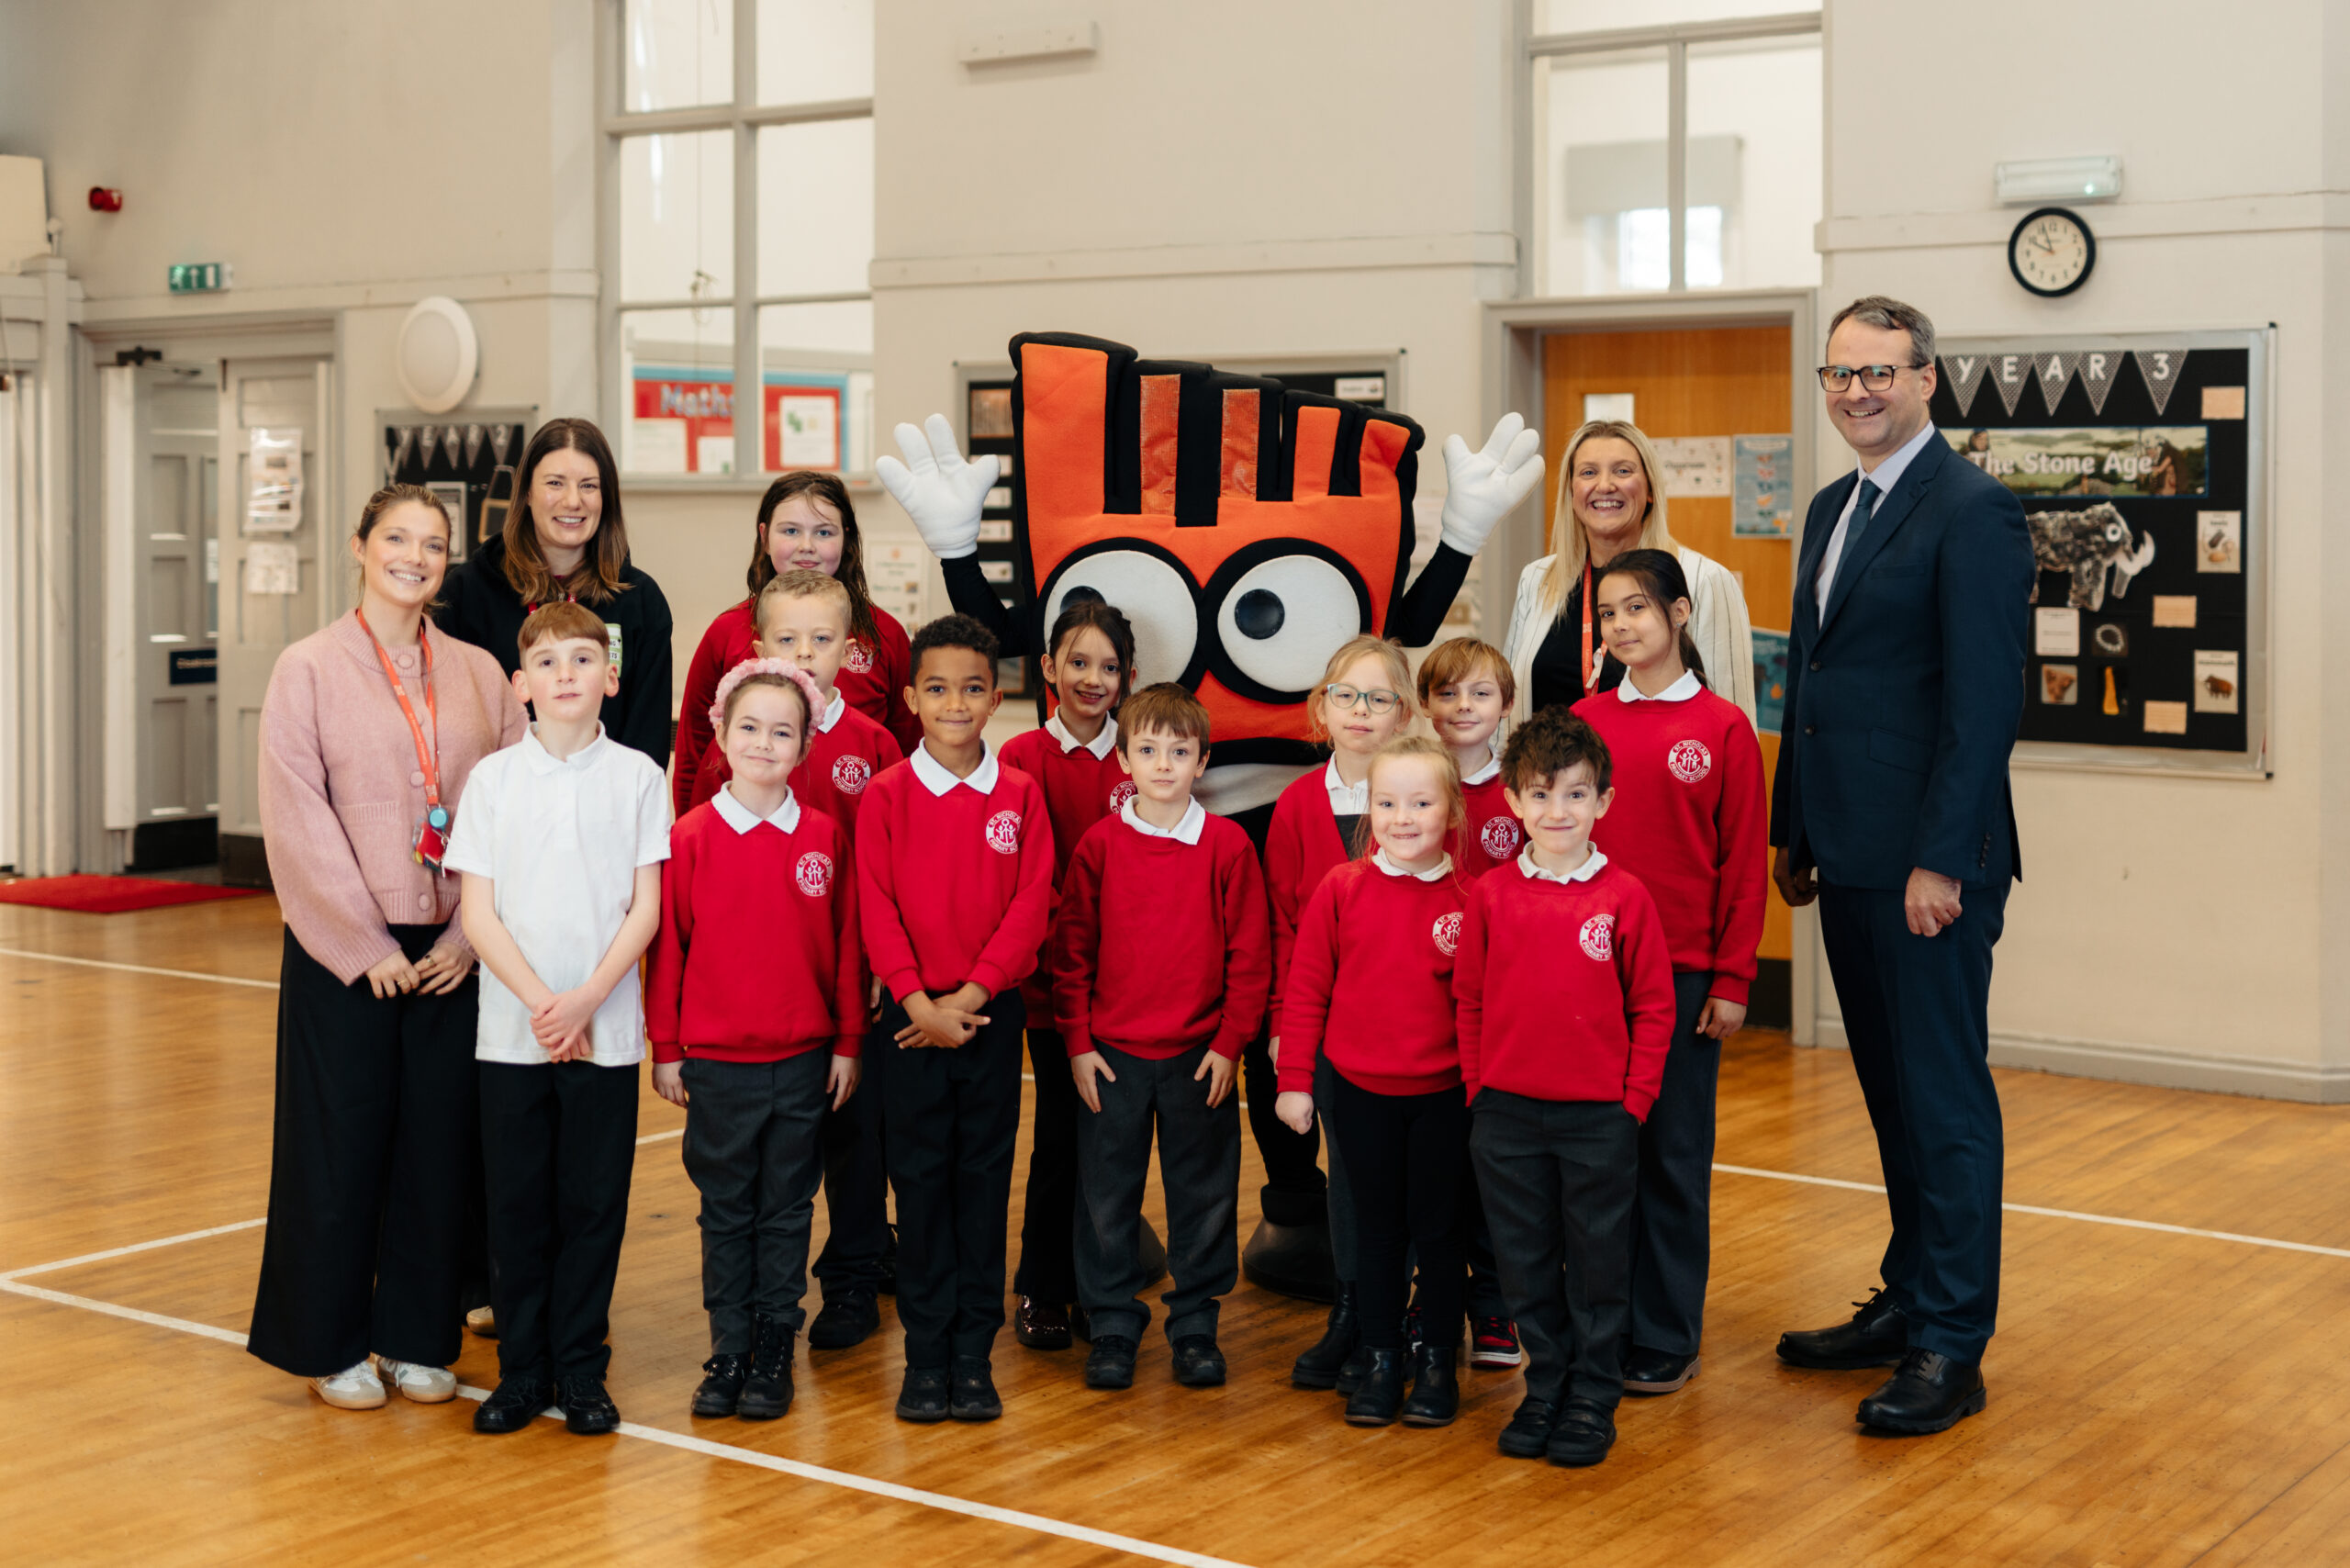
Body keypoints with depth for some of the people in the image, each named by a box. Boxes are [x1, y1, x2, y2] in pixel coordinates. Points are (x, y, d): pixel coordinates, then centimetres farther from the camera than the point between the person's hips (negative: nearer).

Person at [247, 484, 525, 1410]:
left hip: (451, 949, 3)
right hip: (343, 951, -3)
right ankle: (330, 1344, 18)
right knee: (339, 1143, 5)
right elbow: (297, 821, -8)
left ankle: (417, 1336, 21)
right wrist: (366, 944, -12)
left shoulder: (478, 676, 6)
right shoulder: (309, 670, -3)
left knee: (438, 1142, 8)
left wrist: (469, 936, -5)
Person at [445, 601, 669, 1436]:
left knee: (594, 1202, 4)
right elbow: (478, 911, -1)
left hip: (607, 1029, 0)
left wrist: (586, 998, -12)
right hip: (511, 1029, 0)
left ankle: (581, 1371, 16)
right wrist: (540, 1000, -11)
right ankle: (522, 1370, 18)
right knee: (517, 1203, 6)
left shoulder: (637, 777, 1)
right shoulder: (493, 778, 2)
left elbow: (646, 907, -1)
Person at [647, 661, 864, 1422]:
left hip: (803, 1059, 1)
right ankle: (729, 1351, 18)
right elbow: (666, 945, 0)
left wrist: (848, 1044, 4)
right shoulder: (691, 837, -4)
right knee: (726, 1211, 8)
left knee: (786, 1210, 8)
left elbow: (846, 944, 4)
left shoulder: (824, 836, 0)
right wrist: (666, 1051, 0)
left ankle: (774, 1352, 18)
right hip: (716, 1060, -1)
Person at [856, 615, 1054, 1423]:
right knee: (919, 1181, 4)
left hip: (992, 1014, 1)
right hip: (911, 1016, -1)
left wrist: (968, 997, -11)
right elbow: (877, 910, -4)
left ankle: (974, 1355, 13)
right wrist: (919, 1003, -13)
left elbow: (1030, 906, -4)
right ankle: (925, 1355, 12)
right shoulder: (885, 795, 0)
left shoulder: (1021, 795, 1)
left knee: (984, 1180, 5)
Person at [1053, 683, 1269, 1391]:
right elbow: (1071, 951, 2)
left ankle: (1196, 1322, 22)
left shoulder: (1228, 845, -3)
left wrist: (1230, 1043, -5)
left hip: (1200, 1055, 0)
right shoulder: (1099, 844, -1)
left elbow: (1249, 954, -1)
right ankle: (1113, 1324, 19)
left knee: (1204, 1190, 8)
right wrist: (1077, 1044, -2)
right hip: (1111, 1054, 1)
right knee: (1107, 1192, 7)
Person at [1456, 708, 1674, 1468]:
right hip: (1507, 1113, 2)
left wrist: (1634, 1099, -4)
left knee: (1598, 1263, 7)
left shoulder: (1625, 896, -5)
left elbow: (1653, 1007, -1)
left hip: (1599, 1116, -2)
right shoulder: (1490, 896, 0)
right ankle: (1544, 1388, 25)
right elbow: (1467, 1000, 7)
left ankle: (1593, 1400, 18)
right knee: (1526, 1263, 11)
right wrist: (1478, 1089, 3)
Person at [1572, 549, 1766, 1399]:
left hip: (1682, 974, -3)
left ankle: (1666, 1336, 14)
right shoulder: (1583, 721, 4)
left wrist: (1732, 979, -6)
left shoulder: (1723, 729, -3)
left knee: (1673, 1152, 5)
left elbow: (1744, 866, -3)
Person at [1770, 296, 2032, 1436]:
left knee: (1945, 1095, -1)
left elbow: (1985, 701, -17)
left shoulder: (1972, 512, -11)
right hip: (1850, 860, 8)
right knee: (1891, 1090, 15)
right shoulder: (1832, 510, 16)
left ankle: (1950, 1350, 6)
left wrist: (1943, 861, -20)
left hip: (1927, 862, -8)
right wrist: (1793, 833, 18)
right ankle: (1907, 1303, 26)